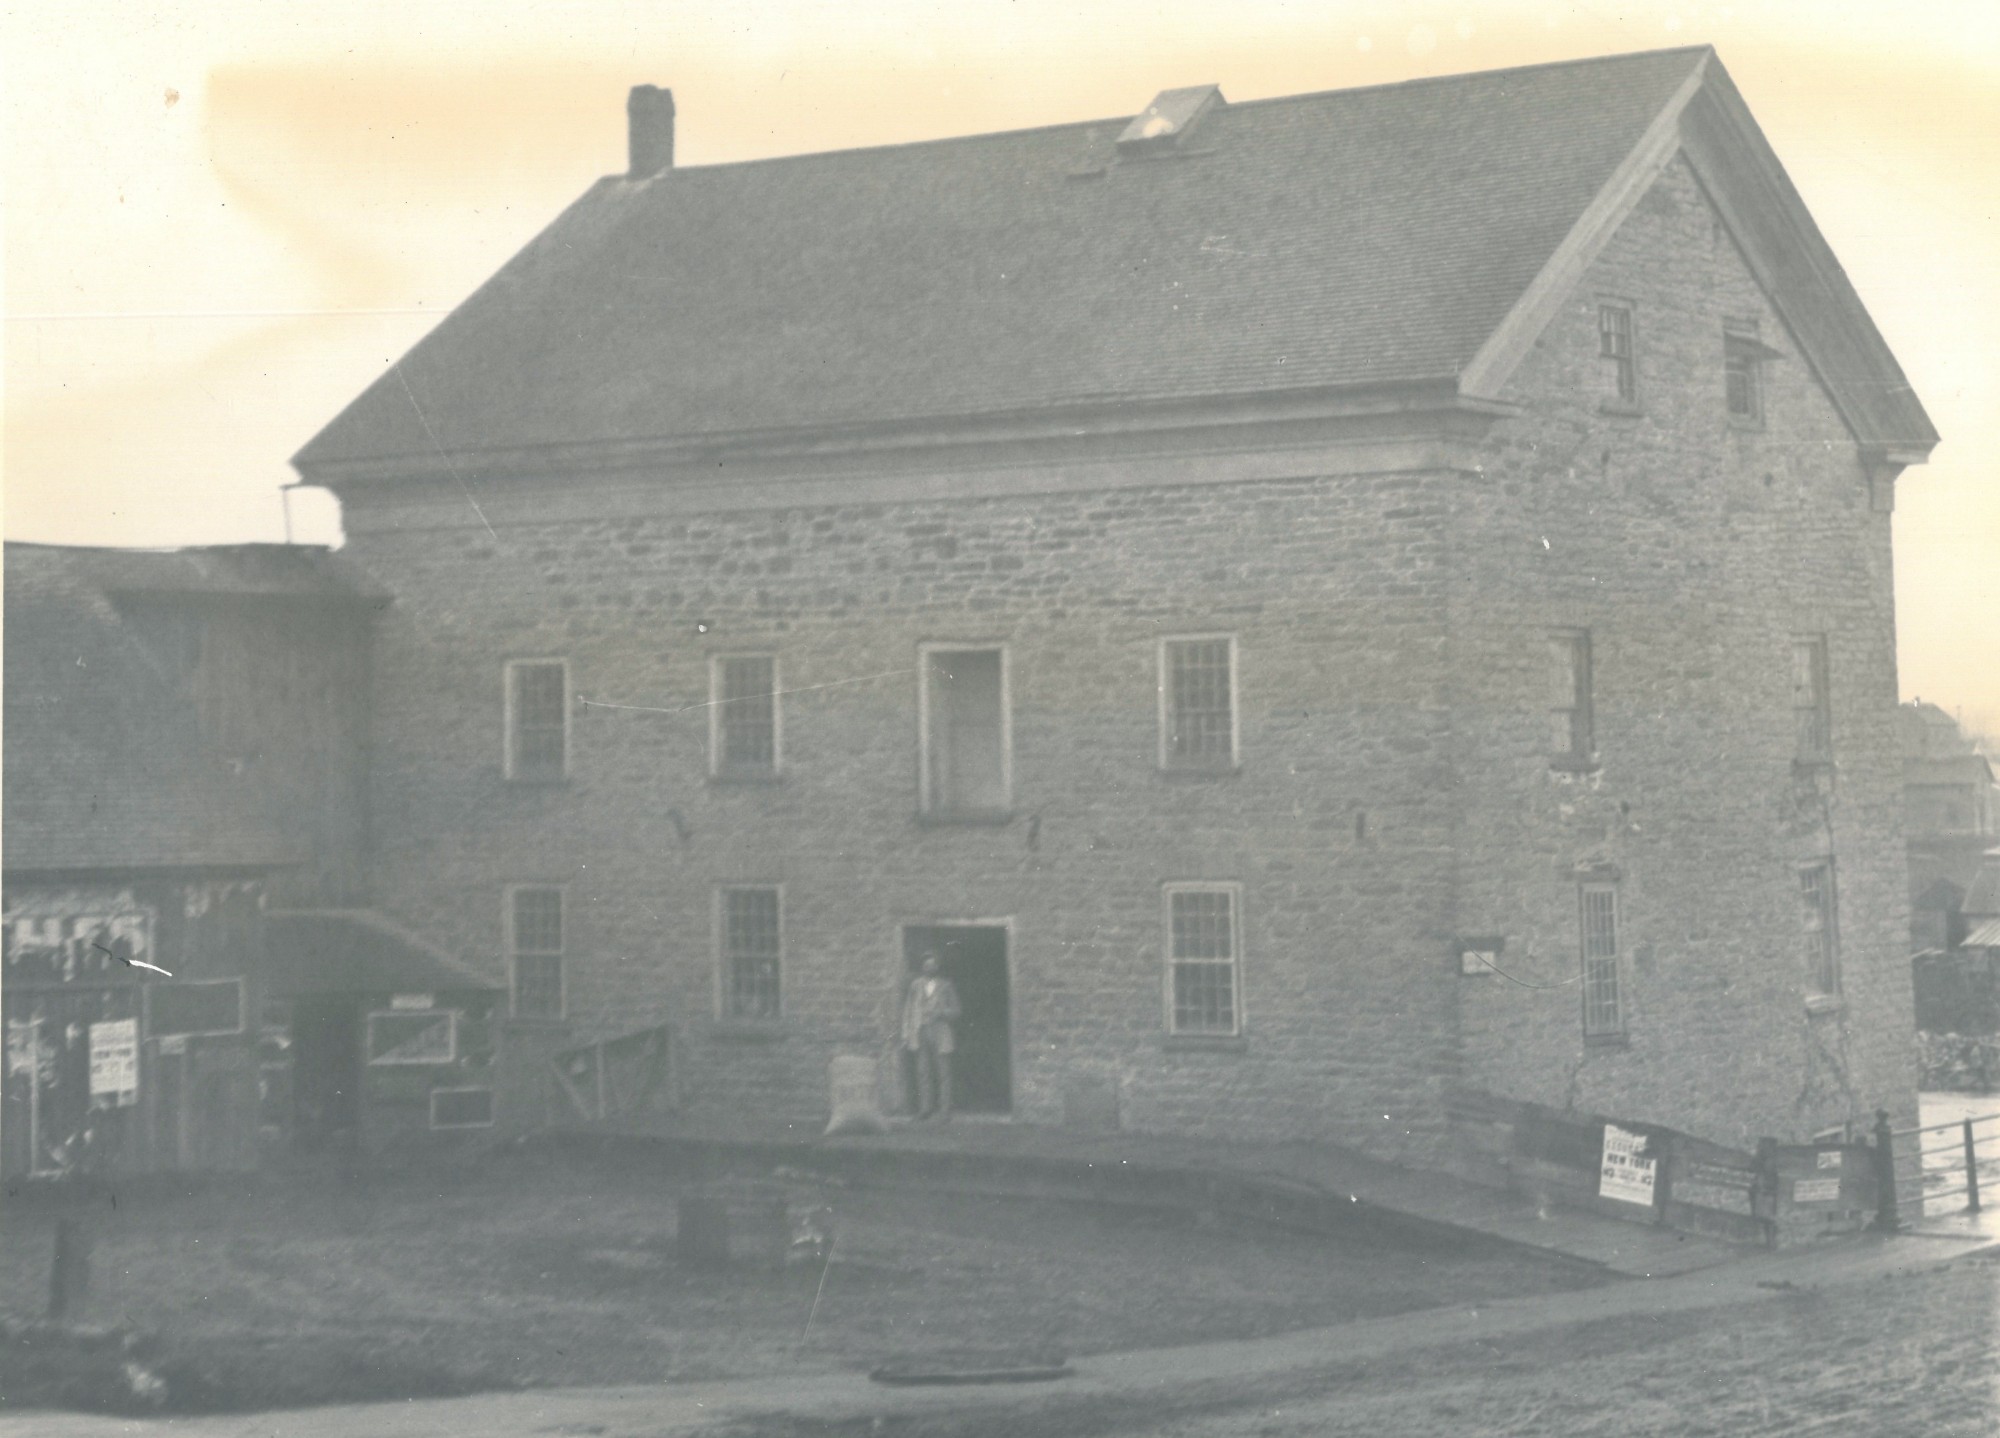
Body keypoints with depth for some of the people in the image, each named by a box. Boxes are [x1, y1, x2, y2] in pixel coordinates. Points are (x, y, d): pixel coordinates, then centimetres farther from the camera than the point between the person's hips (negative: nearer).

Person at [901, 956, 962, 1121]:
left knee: (943, 1073, -3)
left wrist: (940, 1013, -11)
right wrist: (906, 1034, 5)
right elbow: (908, 1009, 12)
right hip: (920, 1032, 1)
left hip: (940, 1034, -1)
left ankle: (944, 1109, 0)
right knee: (923, 1071, -4)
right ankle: (925, 1108, -2)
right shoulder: (915, 985, 11)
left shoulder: (946, 985, 8)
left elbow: (955, 1010, 9)